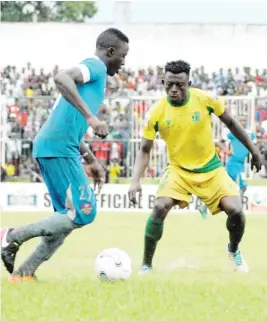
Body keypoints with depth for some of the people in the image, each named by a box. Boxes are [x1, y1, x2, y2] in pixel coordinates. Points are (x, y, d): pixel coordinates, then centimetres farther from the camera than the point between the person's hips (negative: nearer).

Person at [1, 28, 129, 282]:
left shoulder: (92, 70, 27)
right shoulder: (95, 66, -3)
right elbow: (61, 79, -25)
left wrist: (91, 161, 30)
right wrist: (90, 116, -28)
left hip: (50, 148, 10)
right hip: (60, 149, -10)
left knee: (68, 217, 12)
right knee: (83, 214, -9)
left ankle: (24, 273, 6)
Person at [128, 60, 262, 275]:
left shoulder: (205, 100, -17)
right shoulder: (156, 113, -17)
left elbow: (231, 123, 1)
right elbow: (145, 151, -8)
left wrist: (253, 150, 5)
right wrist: (136, 181, -23)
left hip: (210, 168, 0)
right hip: (179, 170, 0)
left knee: (235, 210, -15)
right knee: (160, 208, -25)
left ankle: (234, 250, 20)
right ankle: (146, 265, -9)